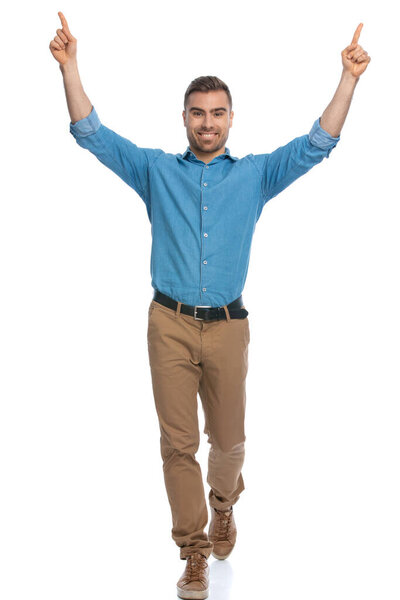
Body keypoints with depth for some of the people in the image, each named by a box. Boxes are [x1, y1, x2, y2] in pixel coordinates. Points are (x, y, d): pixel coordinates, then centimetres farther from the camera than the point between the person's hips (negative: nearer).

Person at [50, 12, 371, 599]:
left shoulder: (255, 175, 8)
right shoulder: (157, 170, 8)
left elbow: (317, 143, 1)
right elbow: (92, 134, 4)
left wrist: (349, 78, -7)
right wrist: (70, 66, -5)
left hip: (228, 325, 1)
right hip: (170, 324, 0)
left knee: (228, 439, 11)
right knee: (178, 442, 1)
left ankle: (223, 506, 42)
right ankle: (195, 550, 13)